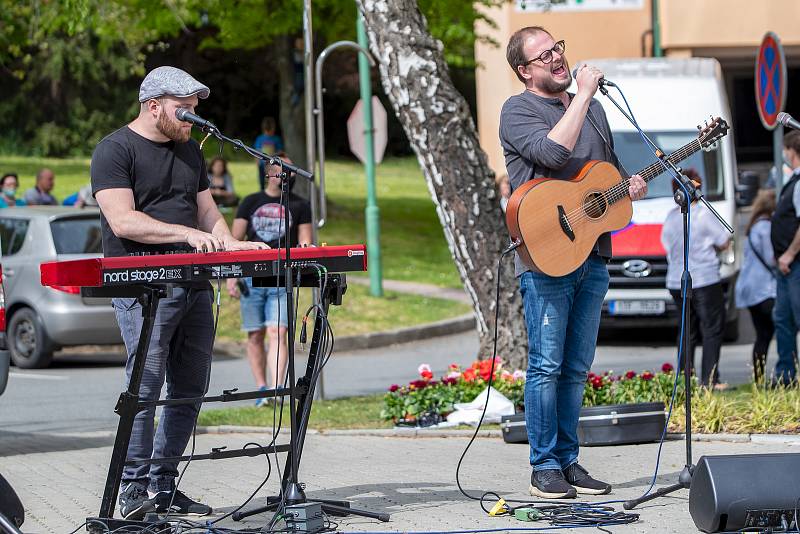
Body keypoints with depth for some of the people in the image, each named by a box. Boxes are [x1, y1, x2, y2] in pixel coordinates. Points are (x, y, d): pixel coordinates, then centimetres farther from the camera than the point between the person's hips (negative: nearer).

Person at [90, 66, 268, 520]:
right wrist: (186, 233, -23)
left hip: (194, 284, 8)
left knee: (190, 388, 6)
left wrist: (229, 243, 1)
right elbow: (122, 220, -15)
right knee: (146, 384, -14)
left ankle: (164, 485, 13)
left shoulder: (189, 150, 20)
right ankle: (134, 489, -10)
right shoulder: (115, 151, -4)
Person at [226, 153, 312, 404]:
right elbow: (235, 240, 10)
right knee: (255, 336, 3)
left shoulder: (299, 205, 10)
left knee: (277, 333, -14)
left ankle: (276, 389, -22)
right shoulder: (251, 202, 12)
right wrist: (230, 276, 0)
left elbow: (305, 242, 8)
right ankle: (262, 389, 10)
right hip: (251, 277, 2)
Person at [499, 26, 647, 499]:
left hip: (593, 256, 6)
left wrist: (632, 188, 5)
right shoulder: (519, 110, -4)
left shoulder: (594, 110, 18)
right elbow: (553, 152, -22)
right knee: (547, 366, -6)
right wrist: (583, 95, -17)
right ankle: (545, 468, -1)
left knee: (576, 368, 9)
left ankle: (569, 461, 14)